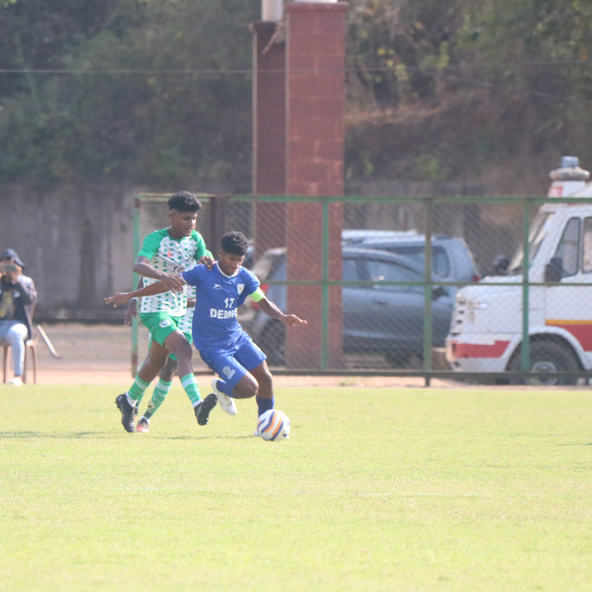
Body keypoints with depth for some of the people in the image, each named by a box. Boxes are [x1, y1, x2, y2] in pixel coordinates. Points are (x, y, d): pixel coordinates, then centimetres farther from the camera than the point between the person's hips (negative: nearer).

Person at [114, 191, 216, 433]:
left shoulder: (195, 239, 3)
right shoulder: (156, 239, -16)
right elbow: (138, 265, -34)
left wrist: (208, 263, -27)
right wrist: (163, 276, -53)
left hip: (179, 310, 7)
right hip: (155, 310, -7)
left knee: (156, 363, 19)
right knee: (183, 349, -28)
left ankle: (129, 400, 43)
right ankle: (197, 405, -40)